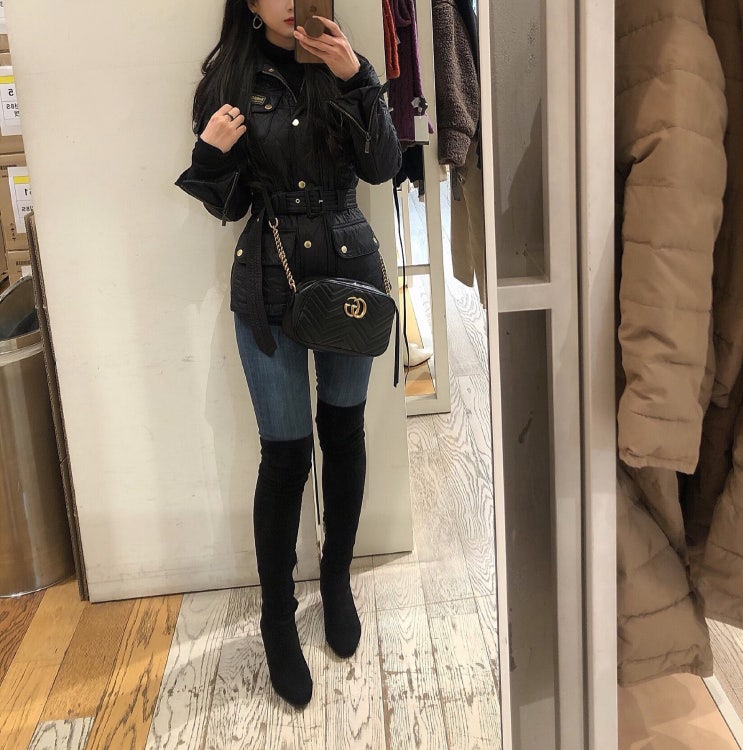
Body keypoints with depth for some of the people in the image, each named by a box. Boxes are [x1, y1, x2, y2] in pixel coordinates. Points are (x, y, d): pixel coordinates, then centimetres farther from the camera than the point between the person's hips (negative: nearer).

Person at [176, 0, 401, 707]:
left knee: (344, 433, 11)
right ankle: (277, 617, 16)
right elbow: (227, 204, 1)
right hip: (268, 283, -2)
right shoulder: (231, 82, 1)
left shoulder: (346, 68, 4)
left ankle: (337, 580, 32)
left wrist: (357, 80, -18)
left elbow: (382, 167, -8)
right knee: (285, 451, -1)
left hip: (349, 268, 2)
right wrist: (211, 154, -18)